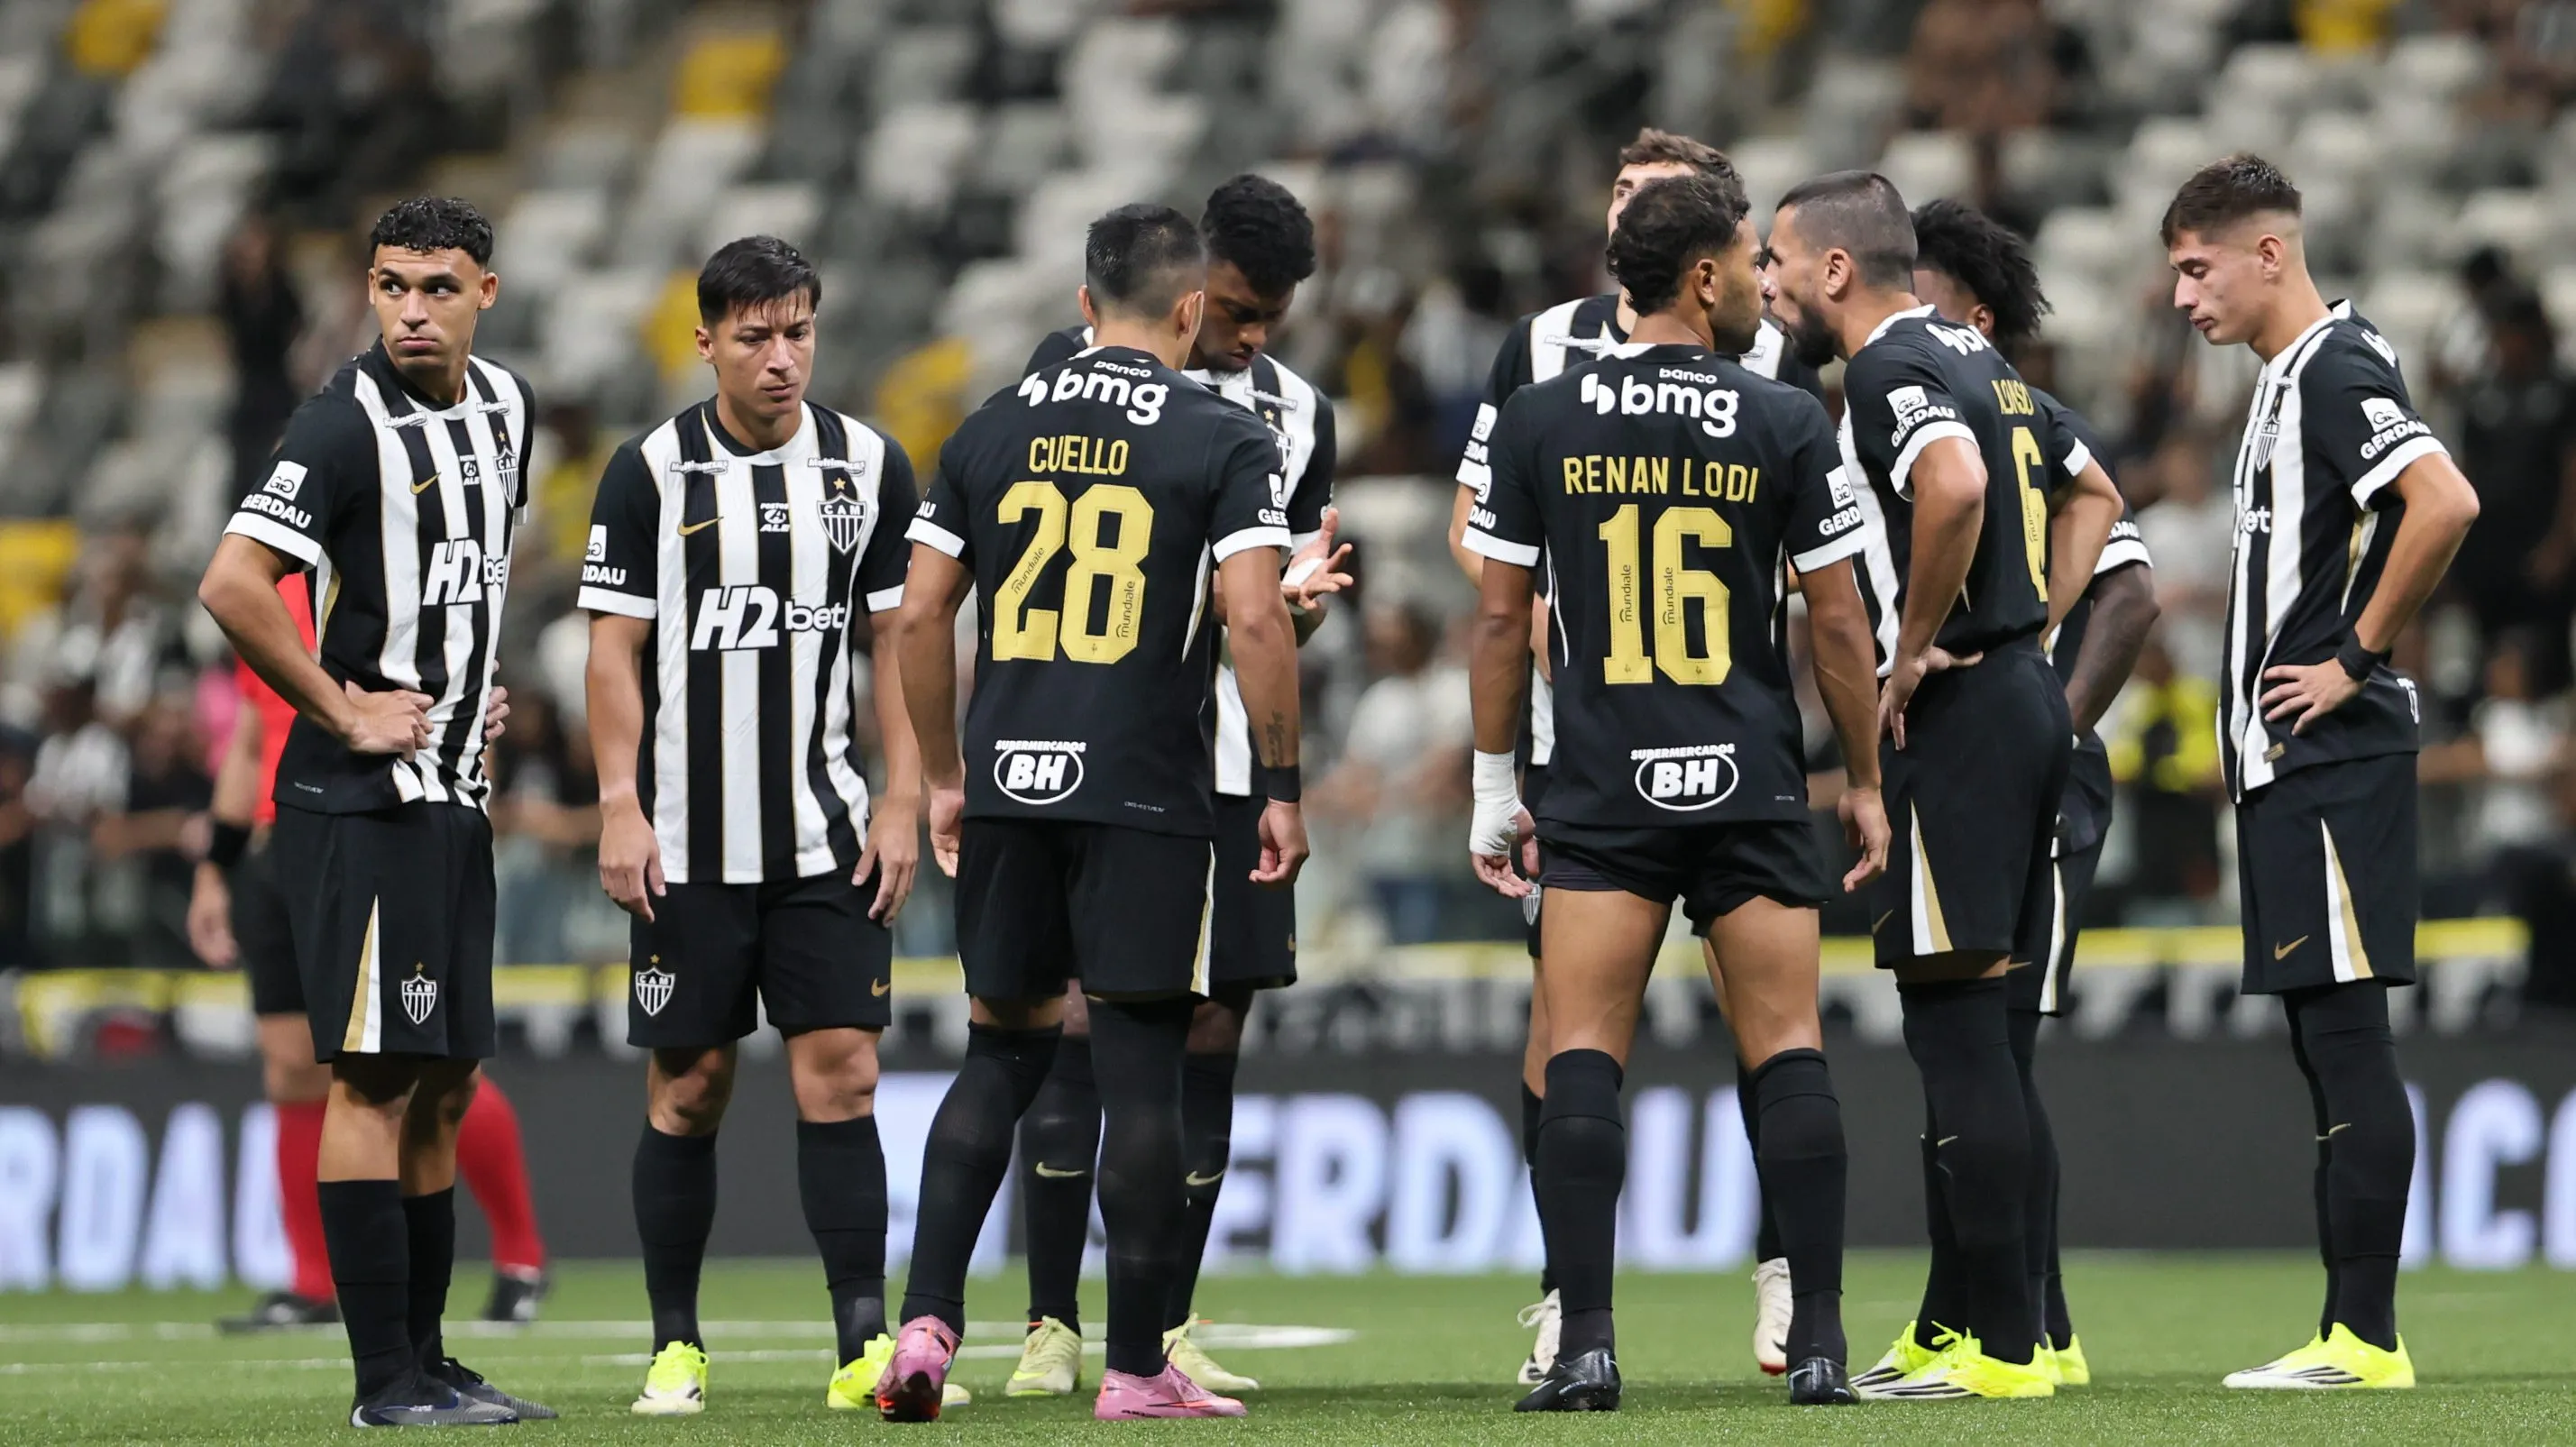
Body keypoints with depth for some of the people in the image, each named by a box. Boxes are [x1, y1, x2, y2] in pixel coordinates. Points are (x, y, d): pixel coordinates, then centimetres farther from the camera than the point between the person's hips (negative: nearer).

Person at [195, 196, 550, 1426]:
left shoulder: (503, 403, 11)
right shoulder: (347, 425, -14)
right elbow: (232, 587, -23)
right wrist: (343, 710, -17)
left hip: (454, 792, 8)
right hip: (363, 801, -8)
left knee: (444, 1078, 11)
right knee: (377, 1076, -8)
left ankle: (425, 1361, 17)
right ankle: (385, 1380, -8)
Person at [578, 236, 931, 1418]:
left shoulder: (870, 468, 4)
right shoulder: (651, 473, -2)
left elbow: (898, 647, 8)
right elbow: (616, 652, -1)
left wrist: (901, 804, 1)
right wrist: (620, 810, -9)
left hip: (826, 836, 1)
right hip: (687, 845, -1)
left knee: (839, 1077, -6)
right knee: (687, 1090, 3)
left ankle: (865, 1343, -7)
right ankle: (675, 1348, 12)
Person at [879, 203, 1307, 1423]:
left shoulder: (993, 432, 10)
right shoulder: (1226, 441, -3)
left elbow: (919, 615, 9)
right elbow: (1254, 619, -12)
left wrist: (944, 776, 19)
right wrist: (1282, 789, -4)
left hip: (1009, 786, 4)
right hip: (1146, 795, -4)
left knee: (1001, 1053, 15)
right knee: (1142, 1073, 1)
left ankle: (925, 1320, 2)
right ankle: (1136, 1367, 4)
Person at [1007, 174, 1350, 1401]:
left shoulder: (1297, 414, 13)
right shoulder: (1079, 369, 2)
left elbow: (1286, 615, 15)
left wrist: (1300, 598, -6)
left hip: (1229, 763, 4)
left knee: (1209, 1042, 3)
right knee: (1077, 1031, -7)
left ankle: (1168, 1326, 10)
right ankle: (1050, 1326, -2)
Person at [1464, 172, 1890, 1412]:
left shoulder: (1538, 422, 2)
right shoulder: (1785, 425, -2)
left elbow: (1501, 618, 3)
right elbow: (1837, 622, 0)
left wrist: (1493, 786, 12)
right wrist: (1865, 781, 11)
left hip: (1602, 796, 1)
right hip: (1751, 789, -1)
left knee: (1582, 1058, 0)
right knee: (1788, 1052, 4)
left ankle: (1586, 1345, -8)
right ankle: (1818, 1343, 1)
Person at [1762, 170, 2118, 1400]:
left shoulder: (1890, 368, -12)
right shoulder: (1978, 359, 18)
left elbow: (1954, 486, -32)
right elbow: (2095, 499, 30)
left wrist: (1915, 645, -20)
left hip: (1953, 709, -10)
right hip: (2026, 694, 10)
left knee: (1953, 1021, -8)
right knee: (1971, 1032, 12)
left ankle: (2001, 1346, -10)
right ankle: (1979, 1324, 15)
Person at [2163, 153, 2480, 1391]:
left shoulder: (2337, 371, -13)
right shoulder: (2286, 378, 18)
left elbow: (2446, 504, -28)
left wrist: (2357, 659, -19)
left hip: (2332, 763, -10)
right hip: (2285, 766, 10)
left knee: (2346, 1038, -9)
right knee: (2322, 1047, 10)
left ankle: (2366, 1336, -9)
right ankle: (2349, 1330, 13)